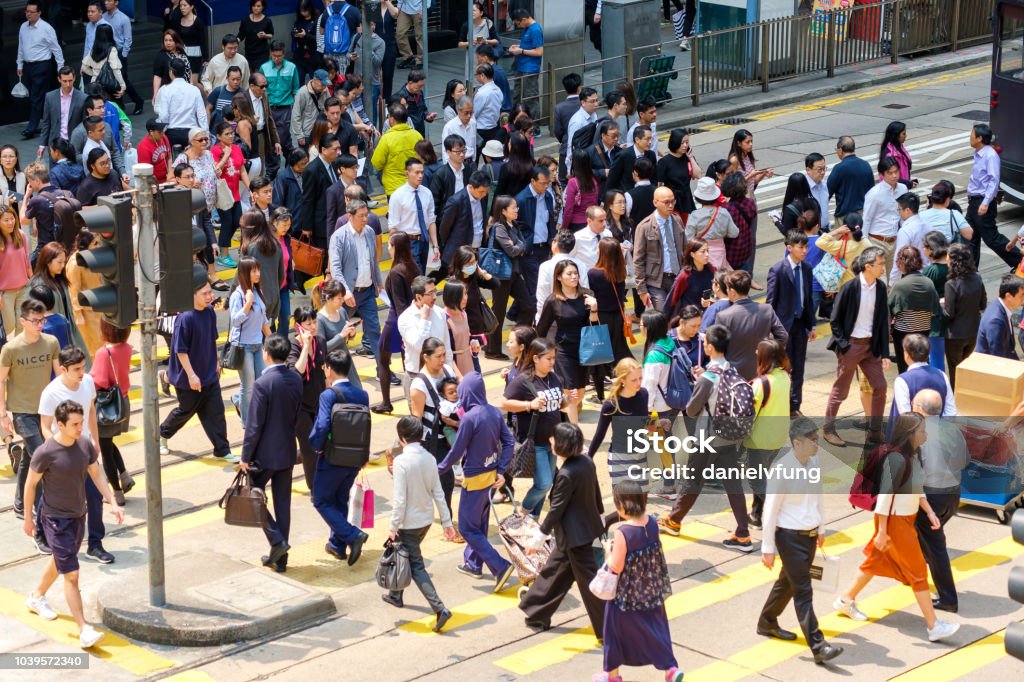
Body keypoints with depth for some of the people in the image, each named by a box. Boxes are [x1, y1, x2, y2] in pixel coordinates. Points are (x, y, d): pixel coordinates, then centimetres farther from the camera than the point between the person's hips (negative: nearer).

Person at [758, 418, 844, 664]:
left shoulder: (814, 462, 0)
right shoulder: (782, 470, -21)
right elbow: (770, 510, -17)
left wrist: (821, 528, 22)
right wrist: (768, 548, -14)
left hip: (810, 534, 8)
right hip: (790, 537, -8)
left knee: (788, 582, 23)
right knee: (803, 591, -6)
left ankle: (767, 622, 43)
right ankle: (818, 646, -6)